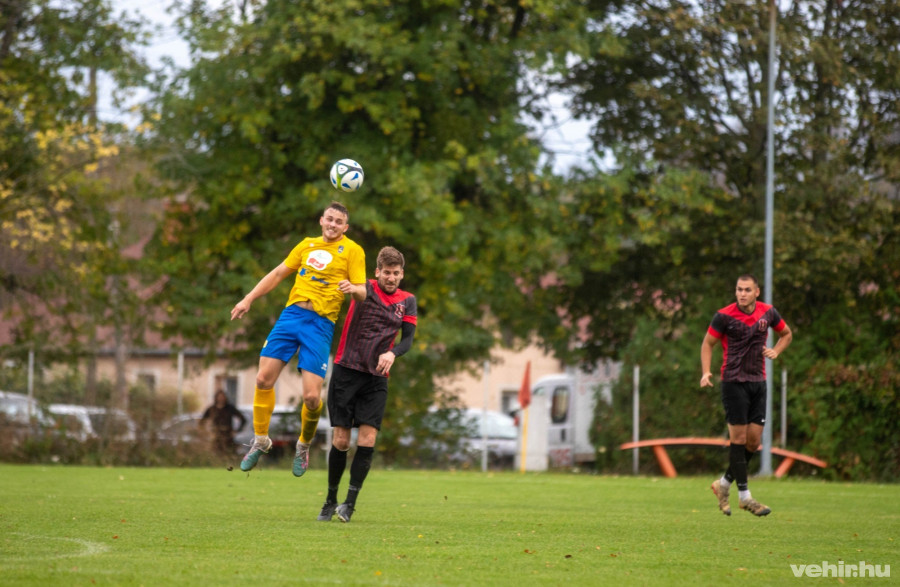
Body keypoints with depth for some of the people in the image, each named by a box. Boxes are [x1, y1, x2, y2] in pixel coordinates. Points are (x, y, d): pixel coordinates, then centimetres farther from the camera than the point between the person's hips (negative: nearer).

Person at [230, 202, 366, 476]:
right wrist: (248, 300, 19)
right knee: (263, 379, -5)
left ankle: (304, 445, 15)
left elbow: (363, 293, -1)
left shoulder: (352, 250, 4)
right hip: (291, 314, 4)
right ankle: (260, 441, 14)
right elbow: (279, 273, 24)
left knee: (312, 396, -12)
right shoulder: (307, 244, 17)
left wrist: (353, 288, -25)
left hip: (320, 323, -4)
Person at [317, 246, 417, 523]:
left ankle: (350, 502, -6)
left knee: (367, 440, -11)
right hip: (346, 371, -2)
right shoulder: (364, 288, 2)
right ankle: (331, 500, 14)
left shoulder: (407, 301, 8)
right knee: (340, 440, -2)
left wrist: (392, 354, -20)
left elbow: (408, 338, 0)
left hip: (376, 377, 2)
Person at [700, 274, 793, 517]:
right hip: (733, 382, -5)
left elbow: (786, 334, 20)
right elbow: (708, 343, 0)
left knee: (754, 440, 1)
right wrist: (706, 372, -14)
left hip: (758, 382, 5)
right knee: (738, 438, -7)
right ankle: (744, 496, -2)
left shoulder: (768, 312, 3)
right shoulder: (724, 316, -9)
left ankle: (724, 484, 20)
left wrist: (775, 351, 1)